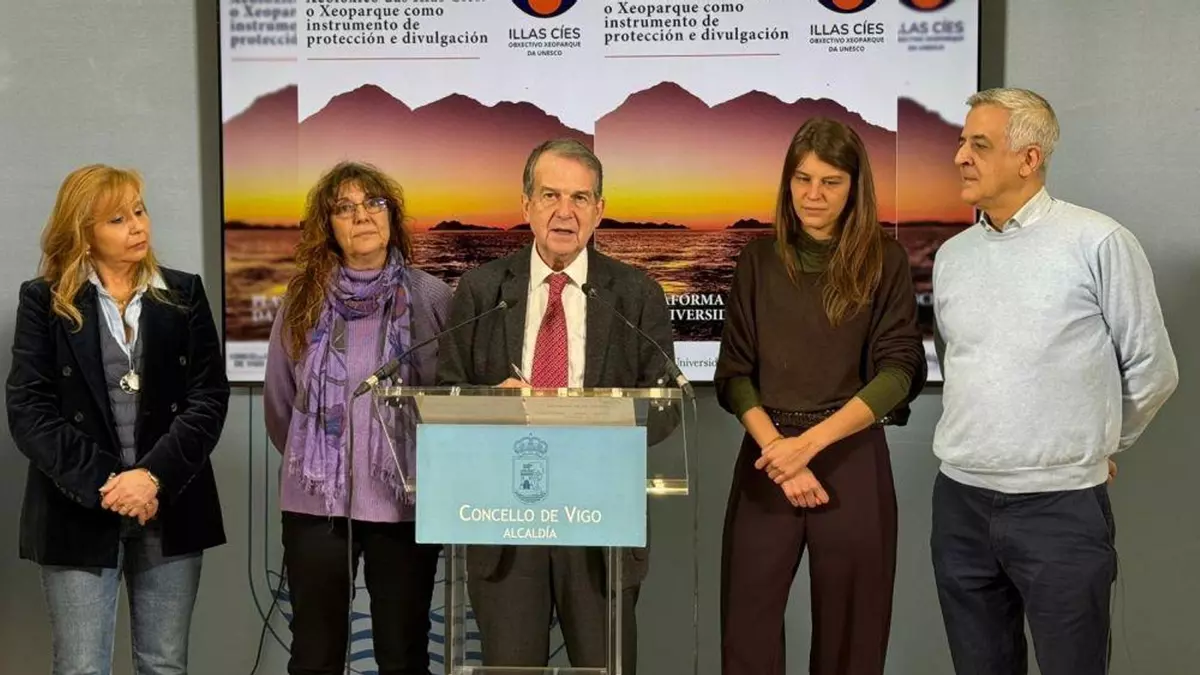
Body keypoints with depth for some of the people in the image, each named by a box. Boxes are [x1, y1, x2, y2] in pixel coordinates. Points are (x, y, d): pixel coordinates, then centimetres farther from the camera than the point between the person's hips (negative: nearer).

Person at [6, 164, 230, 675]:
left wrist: (155, 475, -14)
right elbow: (28, 410, -5)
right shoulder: (45, 301, 2)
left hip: (171, 511, 2)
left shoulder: (183, 294, 8)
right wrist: (102, 485, -15)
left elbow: (209, 397, 0)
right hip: (79, 514, -2)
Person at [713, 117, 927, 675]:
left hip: (852, 459, -1)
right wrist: (779, 449, -13)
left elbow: (898, 372, -7)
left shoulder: (885, 261, 1)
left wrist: (809, 442, -17)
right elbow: (734, 374, 3)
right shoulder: (759, 260, 7)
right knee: (749, 627, 3)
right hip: (767, 455, 2)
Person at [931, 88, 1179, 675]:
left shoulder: (1098, 243, -8)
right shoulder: (952, 256, 8)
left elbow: (1151, 370, -1)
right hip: (960, 501, 5)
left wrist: (1096, 448, 11)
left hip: (1060, 507, -5)